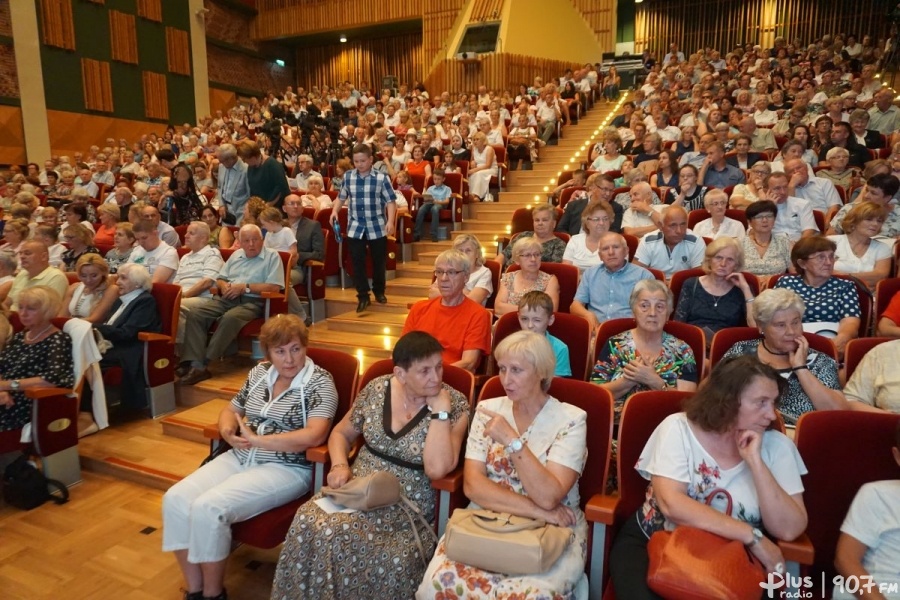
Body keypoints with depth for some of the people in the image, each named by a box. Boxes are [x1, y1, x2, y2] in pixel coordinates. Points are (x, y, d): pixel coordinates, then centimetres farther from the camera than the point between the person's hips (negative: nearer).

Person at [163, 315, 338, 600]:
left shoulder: (319, 382, -11)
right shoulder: (259, 372, 9)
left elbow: (314, 436, -23)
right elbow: (230, 409, 19)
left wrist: (257, 440, -19)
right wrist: (227, 430, -5)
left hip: (286, 468, -7)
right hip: (240, 458, 7)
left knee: (208, 508, -24)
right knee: (176, 499, -11)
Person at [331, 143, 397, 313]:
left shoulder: (381, 178, -7)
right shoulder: (348, 177, 3)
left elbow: (390, 201, -7)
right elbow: (341, 197, 15)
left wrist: (390, 221, -18)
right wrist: (335, 211, -3)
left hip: (377, 227, -2)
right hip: (355, 227, 2)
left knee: (379, 261, 10)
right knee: (357, 262, 3)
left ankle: (379, 291, 30)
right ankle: (363, 295, 13)